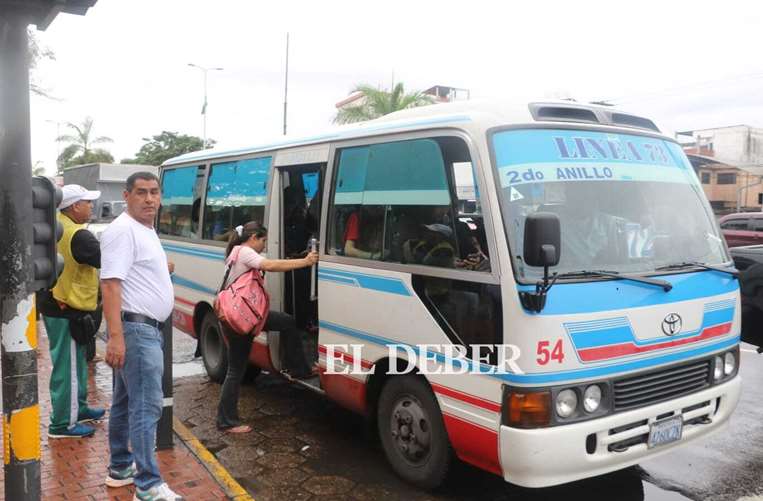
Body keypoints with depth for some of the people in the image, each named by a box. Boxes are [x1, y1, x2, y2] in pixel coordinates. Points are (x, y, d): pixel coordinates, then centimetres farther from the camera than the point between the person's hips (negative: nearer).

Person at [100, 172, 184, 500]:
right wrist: (116, 336, -29)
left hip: (144, 328, 10)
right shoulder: (123, 230, -16)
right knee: (147, 406, -8)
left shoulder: (146, 229, 15)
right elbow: (110, 283, -24)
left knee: (126, 402, 18)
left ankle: (120, 467, 32)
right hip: (136, 329, -10)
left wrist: (163, 269, 42)